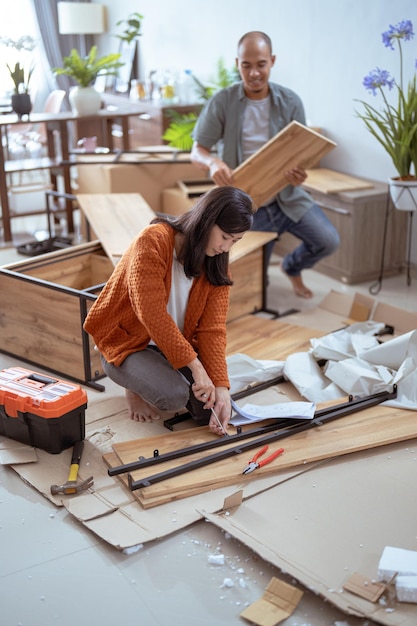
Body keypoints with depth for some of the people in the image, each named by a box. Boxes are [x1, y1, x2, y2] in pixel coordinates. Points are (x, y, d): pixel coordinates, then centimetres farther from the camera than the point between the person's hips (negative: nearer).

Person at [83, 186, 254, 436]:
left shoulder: (217, 265, -5)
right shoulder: (154, 241, -23)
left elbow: (212, 328, -12)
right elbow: (151, 314, -29)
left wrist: (221, 386, -25)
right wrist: (195, 366, -31)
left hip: (179, 345, 6)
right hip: (128, 343, -5)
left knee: (212, 409, -16)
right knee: (175, 396, -31)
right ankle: (137, 386, 3)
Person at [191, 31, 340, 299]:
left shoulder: (290, 102, -4)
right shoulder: (222, 102, -9)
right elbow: (198, 151, -6)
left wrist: (300, 173, -25)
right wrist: (213, 162, -31)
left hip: (286, 194, 2)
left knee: (328, 240, -17)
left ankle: (292, 267, 18)